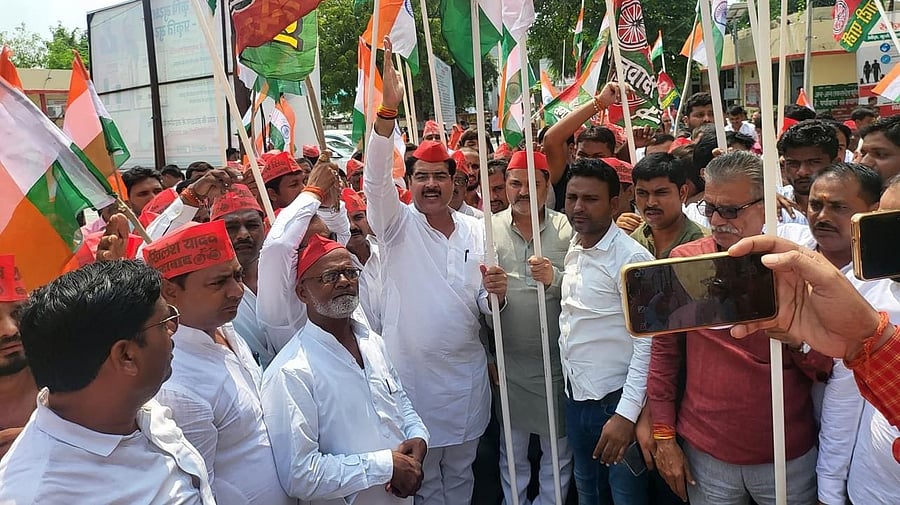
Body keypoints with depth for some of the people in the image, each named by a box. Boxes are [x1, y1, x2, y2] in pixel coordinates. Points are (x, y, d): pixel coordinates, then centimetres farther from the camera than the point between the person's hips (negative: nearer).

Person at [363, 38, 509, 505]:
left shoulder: (476, 230, 4)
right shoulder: (397, 225, -5)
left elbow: (483, 307, 8)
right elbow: (376, 179, -25)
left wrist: (495, 293, -17)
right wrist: (387, 110, -37)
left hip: (468, 373, 4)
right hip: (412, 373, -3)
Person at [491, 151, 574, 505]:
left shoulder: (567, 229, -5)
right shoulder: (489, 229, -2)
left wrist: (555, 278, -24)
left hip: (556, 361, 0)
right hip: (507, 362, 1)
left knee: (558, 447, 15)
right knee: (512, 448, 17)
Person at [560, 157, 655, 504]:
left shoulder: (631, 258, -16)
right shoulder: (574, 250, 7)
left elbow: (647, 342, -19)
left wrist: (627, 414, -22)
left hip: (615, 402, -7)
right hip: (576, 398, 7)